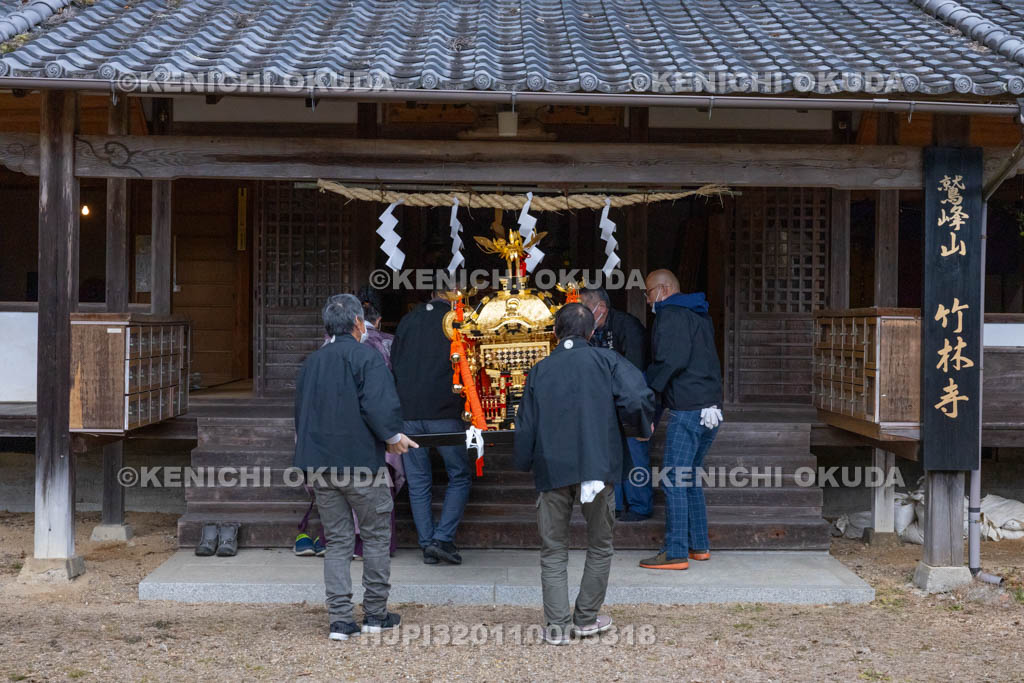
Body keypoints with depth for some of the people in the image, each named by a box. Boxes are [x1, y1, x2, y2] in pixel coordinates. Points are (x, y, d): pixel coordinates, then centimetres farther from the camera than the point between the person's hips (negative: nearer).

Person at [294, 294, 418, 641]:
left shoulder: (311, 362, 11)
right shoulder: (366, 357, -9)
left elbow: (300, 413, 15)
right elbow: (379, 406, -19)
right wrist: (394, 436, -3)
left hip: (320, 464, 6)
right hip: (360, 462, -5)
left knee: (337, 541, 11)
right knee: (376, 535, 9)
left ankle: (340, 619, 7)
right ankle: (375, 614, 14)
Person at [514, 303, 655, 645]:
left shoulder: (539, 372, 9)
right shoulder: (607, 361, 2)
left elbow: (525, 427, 10)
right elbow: (637, 399, -14)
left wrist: (524, 465, 23)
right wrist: (643, 429, 4)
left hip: (551, 472, 2)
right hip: (597, 469, -1)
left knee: (553, 551, 9)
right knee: (600, 546, 16)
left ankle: (557, 626, 5)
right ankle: (586, 618, 20)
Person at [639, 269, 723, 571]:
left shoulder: (671, 315, -9)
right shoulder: (700, 315, 20)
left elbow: (670, 361, -20)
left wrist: (646, 388, -9)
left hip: (687, 410, -10)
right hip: (710, 407, 10)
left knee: (674, 481, -6)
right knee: (690, 478, 18)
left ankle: (676, 552, -6)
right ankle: (699, 545, 21)